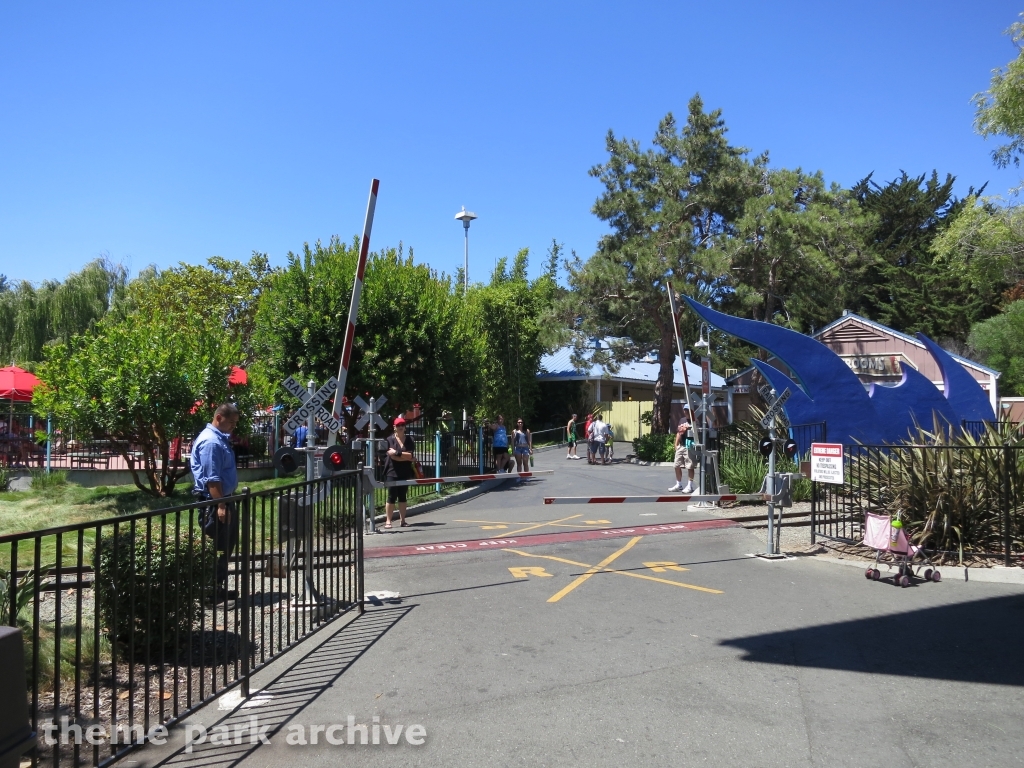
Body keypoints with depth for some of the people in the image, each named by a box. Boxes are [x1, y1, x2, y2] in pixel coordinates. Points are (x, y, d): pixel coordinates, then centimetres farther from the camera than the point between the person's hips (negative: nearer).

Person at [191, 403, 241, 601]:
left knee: (228, 544, 16)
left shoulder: (220, 438, 14)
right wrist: (220, 506, -26)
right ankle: (213, 592, 8)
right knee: (219, 548, -2)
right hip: (214, 502, -11)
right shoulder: (211, 441, -19)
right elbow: (212, 478, -24)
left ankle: (220, 588, 25)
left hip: (225, 499, 11)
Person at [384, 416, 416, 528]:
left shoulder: (409, 440, 8)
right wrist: (408, 457, -7)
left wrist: (397, 453, -14)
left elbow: (411, 454, -4)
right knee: (391, 497, -2)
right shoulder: (390, 439, -2)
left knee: (402, 497, 9)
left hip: (405, 472, 3)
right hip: (392, 472, -3)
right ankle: (388, 521, 3)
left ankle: (403, 520, 13)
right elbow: (392, 456, -12)